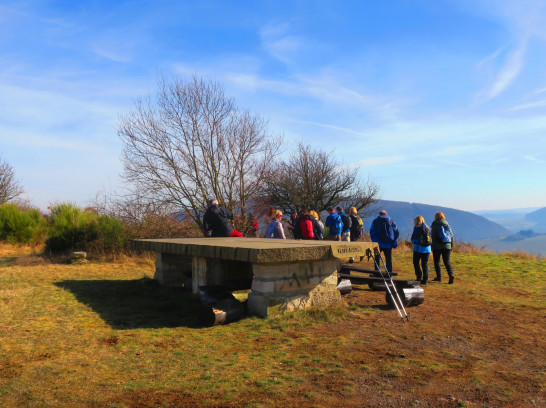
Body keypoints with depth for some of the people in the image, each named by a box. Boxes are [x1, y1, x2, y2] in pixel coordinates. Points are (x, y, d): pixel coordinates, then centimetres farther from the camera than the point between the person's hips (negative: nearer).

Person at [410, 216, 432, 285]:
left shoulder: (417, 228, -9)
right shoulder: (428, 228, 7)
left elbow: (413, 239, -6)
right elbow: (431, 239, 12)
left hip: (418, 248, -5)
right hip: (427, 249, 5)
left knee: (416, 263, 11)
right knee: (425, 264, 9)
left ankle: (419, 277, 4)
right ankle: (425, 280, 7)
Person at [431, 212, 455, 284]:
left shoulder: (434, 226, -4)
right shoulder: (447, 225, 9)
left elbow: (433, 237, -8)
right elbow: (451, 236, 10)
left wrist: (432, 247, -4)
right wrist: (451, 247, 15)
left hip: (437, 246, -3)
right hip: (447, 246, 3)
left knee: (436, 262, 10)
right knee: (447, 262, 4)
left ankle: (439, 277, 10)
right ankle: (451, 276, -14)